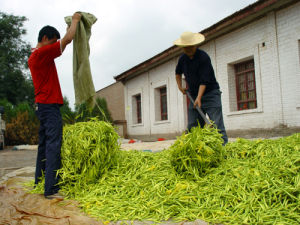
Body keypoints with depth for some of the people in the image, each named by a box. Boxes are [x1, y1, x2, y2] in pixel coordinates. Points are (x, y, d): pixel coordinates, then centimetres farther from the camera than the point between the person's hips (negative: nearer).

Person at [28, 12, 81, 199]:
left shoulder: (33, 57, 19)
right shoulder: (42, 52, -10)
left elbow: (63, 42, 31)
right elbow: (68, 39, -11)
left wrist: (71, 24, 32)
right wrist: (75, 19, 4)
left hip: (42, 105, 10)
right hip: (50, 104, -10)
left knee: (44, 145, 12)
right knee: (53, 145, -13)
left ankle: (39, 183, 19)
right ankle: (52, 189, -14)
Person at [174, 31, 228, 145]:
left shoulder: (203, 57, -16)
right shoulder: (182, 58, 5)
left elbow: (204, 80, -23)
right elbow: (178, 73, 27)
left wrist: (199, 98, -31)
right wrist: (180, 86, 15)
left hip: (210, 94, -6)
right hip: (194, 95, 7)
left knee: (217, 125, -12)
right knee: (192, 128, 5)